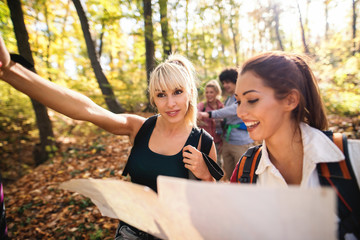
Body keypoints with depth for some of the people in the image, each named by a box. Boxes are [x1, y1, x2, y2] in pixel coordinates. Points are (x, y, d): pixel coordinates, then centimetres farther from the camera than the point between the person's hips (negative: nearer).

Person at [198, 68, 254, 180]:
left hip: (241, 143, -7)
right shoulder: (228, 100, 16)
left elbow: (234, 110, -27)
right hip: (226, 142, 7)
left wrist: (209, 114, -34)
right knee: (229, 176, 14)